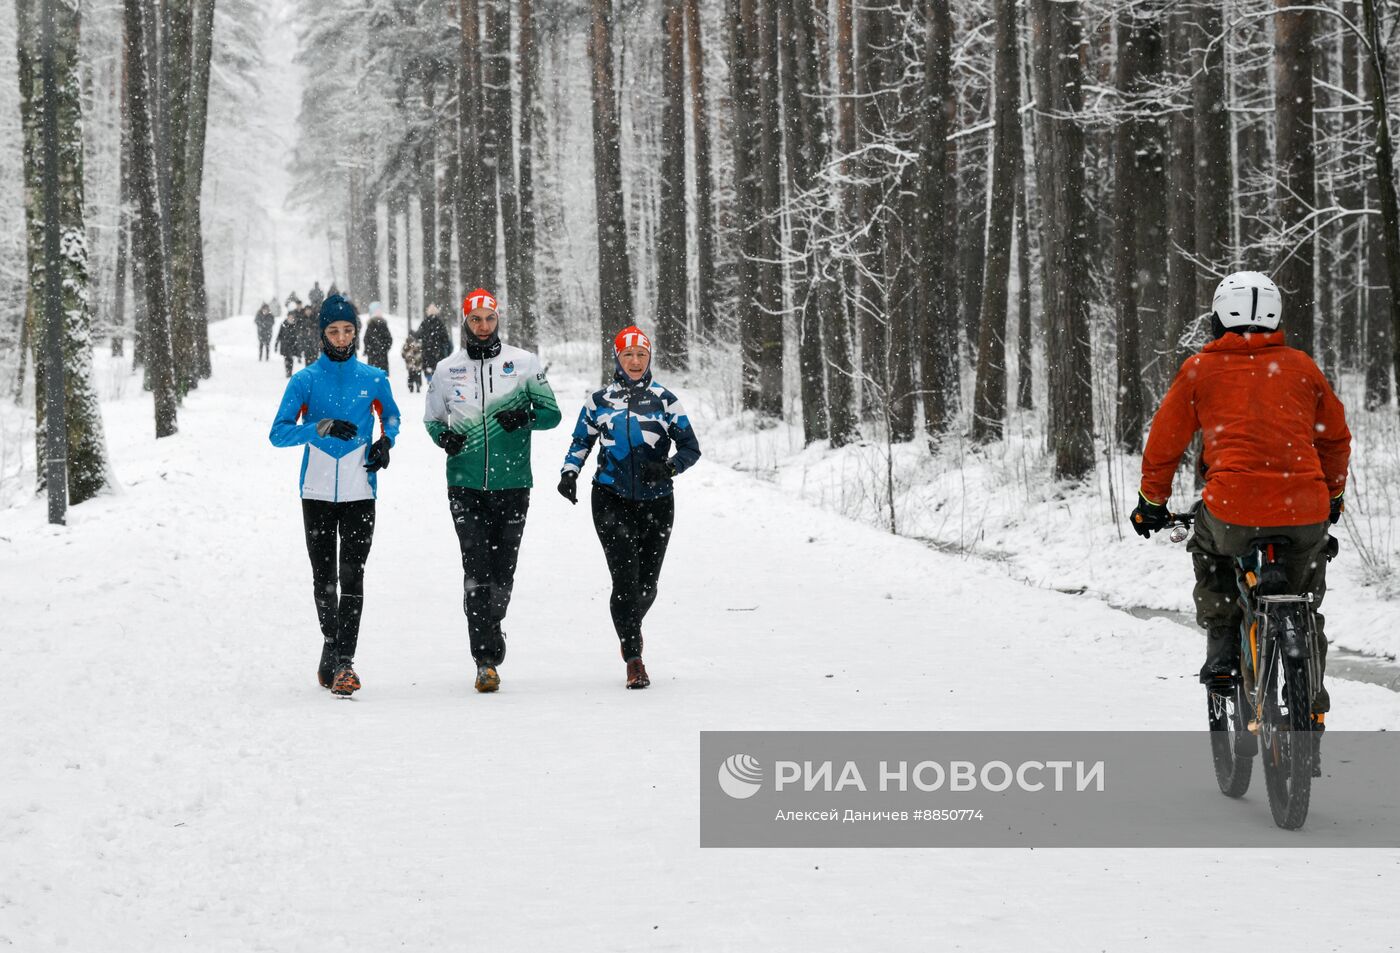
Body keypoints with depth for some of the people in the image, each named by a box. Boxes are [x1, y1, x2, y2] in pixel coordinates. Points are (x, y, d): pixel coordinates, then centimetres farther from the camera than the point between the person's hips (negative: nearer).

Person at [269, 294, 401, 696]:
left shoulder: (373, 379, 5)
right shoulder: (305, 380, 0)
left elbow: (391, 415, 23)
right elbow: (279, 433, -7)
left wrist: (386, 441, 2)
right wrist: (322, 427, -22)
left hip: (360, 492, 0)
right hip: (317, 492, 0)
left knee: (352, 576, -9)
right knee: (323, 577, 7)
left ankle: (344, 660, -13)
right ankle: (331, 645, 26)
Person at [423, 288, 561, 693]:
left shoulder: (523, 362, 3)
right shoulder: (447, 369, 7)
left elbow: (551, 413, 6)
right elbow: (432, 418, 18)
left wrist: (524, 417, -15)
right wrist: (444, 436, -4)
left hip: (512, 483, 0)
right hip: (465, 484, 0)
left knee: (502, 569, 5)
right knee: (476, 567, -11)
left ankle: (490, 627, 27)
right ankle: (486, 659, -13)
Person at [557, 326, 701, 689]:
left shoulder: (664, 400, 3)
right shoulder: (599, 400, 7)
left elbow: (690, 448, 4)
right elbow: (581, 441, 18)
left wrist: (668, 468, -16)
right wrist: (569, 473, 0)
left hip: (656, 502, 1)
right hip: (612, 500, -1)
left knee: (647, 583, 8)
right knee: (626, 576, -16)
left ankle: (630, 627, 42)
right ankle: (634, 659, -11)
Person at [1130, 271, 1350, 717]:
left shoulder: (1200, 369, 9)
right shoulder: (1301, 366, 15)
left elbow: (1164, 443, 12)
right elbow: (1336, 437, 23)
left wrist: (1152, 502, 26)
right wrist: (1333, 495, 39)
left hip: (1233, 510, -2)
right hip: (1305, 512, 2)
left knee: (1208, 546, 32)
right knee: (1305, 588, 28)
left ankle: (1222, 647, 18)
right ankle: (1311, 693, 27)